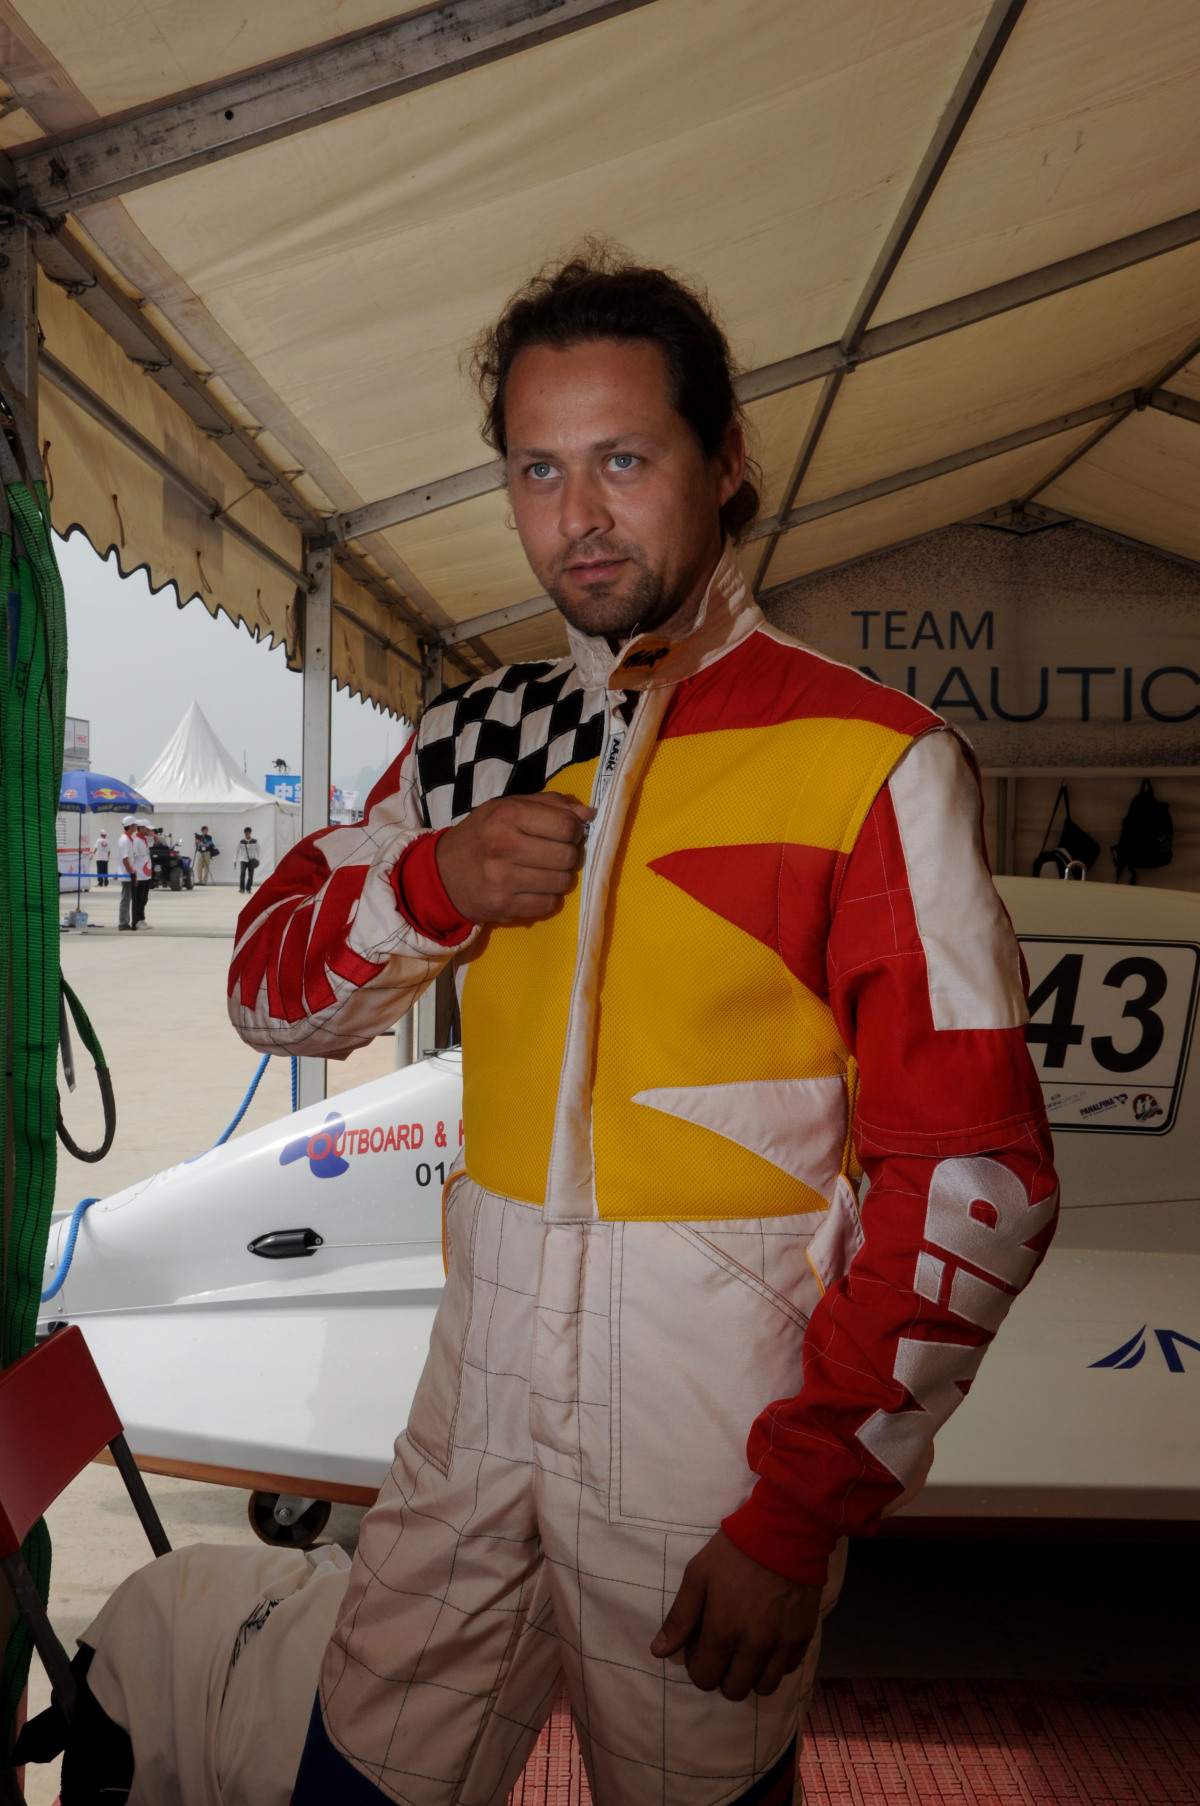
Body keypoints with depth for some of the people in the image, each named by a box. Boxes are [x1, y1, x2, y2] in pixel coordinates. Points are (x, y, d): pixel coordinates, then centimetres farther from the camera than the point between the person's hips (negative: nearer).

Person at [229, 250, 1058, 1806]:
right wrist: (430, 885, -11)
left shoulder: (870, 760, -10)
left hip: (721, 1421, -4)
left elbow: (973, 1169, -12)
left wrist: (802, 1510, -12)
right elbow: (272, 992, 9)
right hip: (479, 1387, 4)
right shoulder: (479, 738, 6)